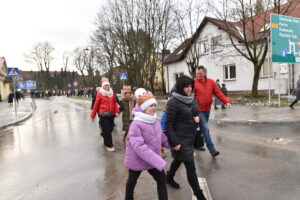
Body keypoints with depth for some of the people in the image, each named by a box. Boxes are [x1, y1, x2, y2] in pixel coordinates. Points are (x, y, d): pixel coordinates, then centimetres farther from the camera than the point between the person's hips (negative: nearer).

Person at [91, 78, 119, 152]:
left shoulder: (112, 93, 9)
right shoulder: (100, 94, -5)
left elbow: (115, 103, 10)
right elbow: (96, 105, -3)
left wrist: (116, 111, -4)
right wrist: (93, 115, 1)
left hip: (111, 114, 5)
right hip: (103, 115, -5)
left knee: (110, 128, 13)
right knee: (107, 130, -3)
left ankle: (103, 135, 44)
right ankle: (109, 145, 8)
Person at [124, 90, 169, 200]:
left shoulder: (155, 122, -3)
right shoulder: (136, 125, -29)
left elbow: (161, 137, 14)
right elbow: (139, 146, -37)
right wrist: (159, 161, -38)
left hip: (153, 159, 6)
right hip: (137, 159, -5)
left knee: (162, 179, 8)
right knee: (132, 181, 19)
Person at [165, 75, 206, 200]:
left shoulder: (192, 98, 3)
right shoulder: (173, 103, -20)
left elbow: (196, 112, 18)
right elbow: (168, 124, -19)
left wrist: (197, 117, -6)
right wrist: (174, 142, -21)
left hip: (191, 137, 8)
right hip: (180, 140, -8)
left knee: (178, 160, 27)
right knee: (191, 167, -1)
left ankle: (169, 178, 52)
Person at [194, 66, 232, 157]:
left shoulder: (211, 82, 4)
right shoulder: (194, 83, -11)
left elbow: (218, 93, 4)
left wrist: (226, 101, -7)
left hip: (207, 110, 6)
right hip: (199, 110, -6)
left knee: (204, 128, 18)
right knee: (205, 129, -9)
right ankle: (212, 150, -5)